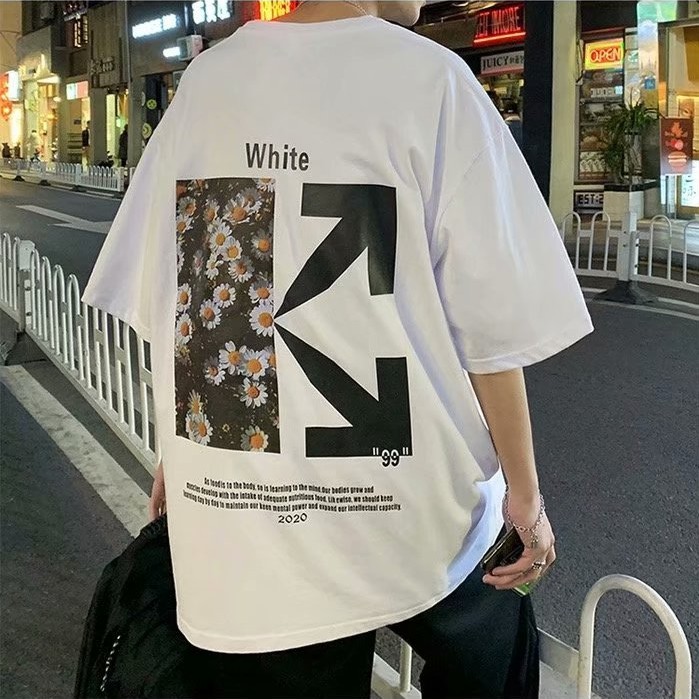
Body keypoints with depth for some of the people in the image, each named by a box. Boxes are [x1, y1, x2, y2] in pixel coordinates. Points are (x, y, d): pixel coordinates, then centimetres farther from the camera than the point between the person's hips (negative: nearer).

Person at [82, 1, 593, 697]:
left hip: (233, 516, 4)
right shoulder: (431, 79, -10)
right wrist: (524, 493, 0)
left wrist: (182, 447, 18)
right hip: (412, 511, -3)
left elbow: (168, 307, 6)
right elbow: (490, 326, -12)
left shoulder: (203, 79, 3)